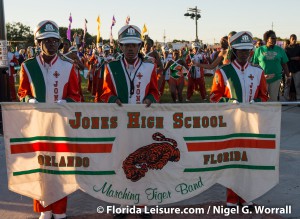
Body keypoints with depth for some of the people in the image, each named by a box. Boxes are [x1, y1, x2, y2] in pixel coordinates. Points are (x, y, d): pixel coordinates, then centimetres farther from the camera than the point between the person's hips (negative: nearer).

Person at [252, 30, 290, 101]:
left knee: (273, 98, 7)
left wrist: (288, 75, 6)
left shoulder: (280, 50, 5)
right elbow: (254, 64, 0)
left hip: (276, 78, 1)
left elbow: (284, 64, 9)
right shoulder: (259, 50, 0)